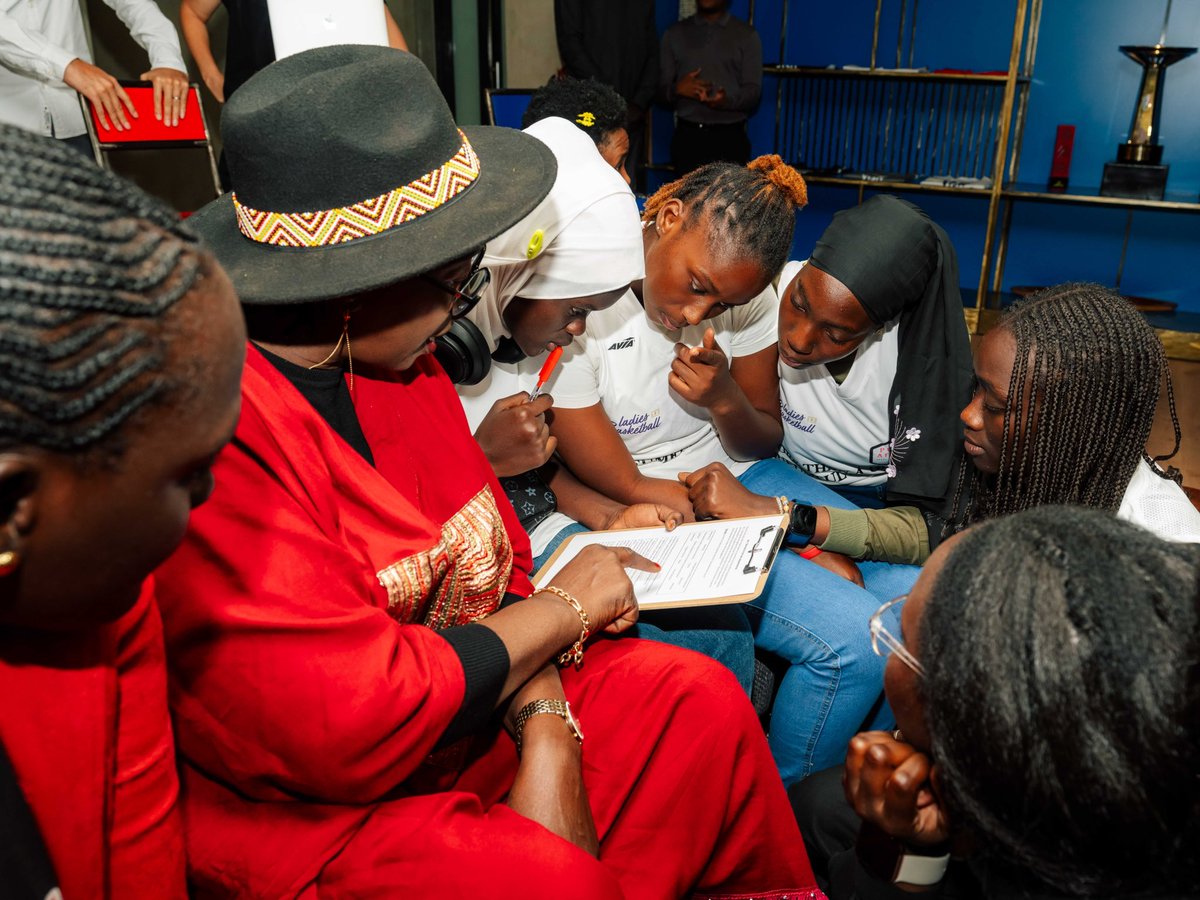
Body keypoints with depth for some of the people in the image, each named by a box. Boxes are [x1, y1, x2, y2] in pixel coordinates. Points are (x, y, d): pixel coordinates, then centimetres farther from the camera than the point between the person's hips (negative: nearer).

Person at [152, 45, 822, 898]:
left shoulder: (396, 361, -2)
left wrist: (547, 738, -13)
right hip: (300, 812, -7)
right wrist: (566, 607, -16)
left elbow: (488, 558, 3)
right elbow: (354, 722, -29)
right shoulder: (215, 441, -29)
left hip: (465, 711, 7)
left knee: (698, 699, -3)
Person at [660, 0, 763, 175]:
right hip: (687, 136, 1)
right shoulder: (674, 34, 12)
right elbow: (661, 88, 10)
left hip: (730, 137, -1)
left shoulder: (746, 35, 7)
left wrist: (728, 100, -22)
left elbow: (753, 91, 0)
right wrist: (677, 89, -14)